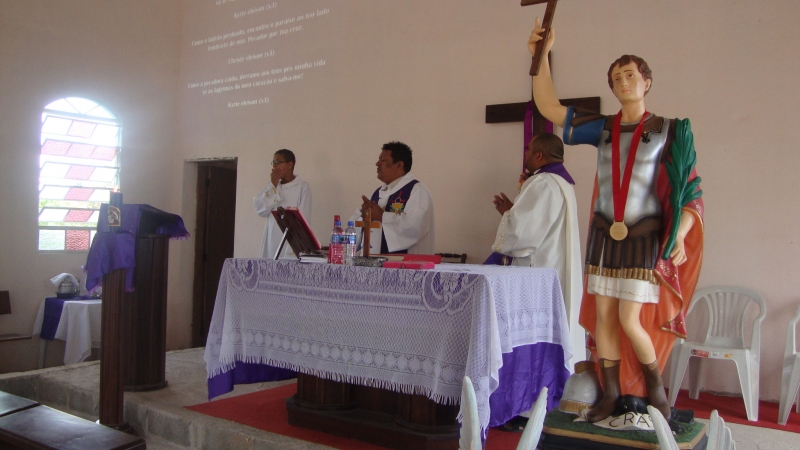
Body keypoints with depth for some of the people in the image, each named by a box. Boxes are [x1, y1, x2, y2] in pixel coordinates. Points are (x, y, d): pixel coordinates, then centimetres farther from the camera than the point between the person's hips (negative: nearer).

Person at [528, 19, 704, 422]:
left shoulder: (669, 130, 0)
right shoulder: (603, 128, 6)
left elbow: (690, 188, -2)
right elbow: (549, 108, -1)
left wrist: (680, 236, -15)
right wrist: (540, 56, -9)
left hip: (644, 237, -3)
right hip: (604, 235, 3)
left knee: (629, 320, -8)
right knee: (603, 316, 4)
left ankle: (656, 386, 17)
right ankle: (611, 393, 17)